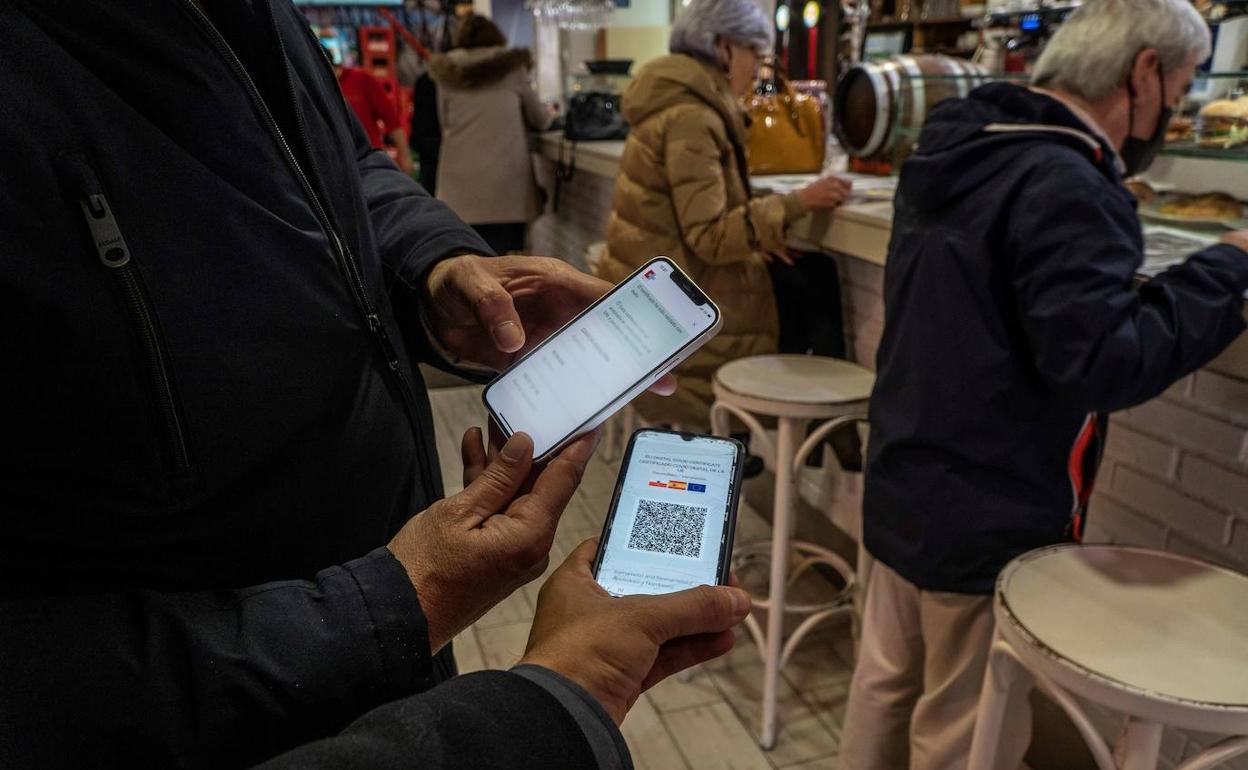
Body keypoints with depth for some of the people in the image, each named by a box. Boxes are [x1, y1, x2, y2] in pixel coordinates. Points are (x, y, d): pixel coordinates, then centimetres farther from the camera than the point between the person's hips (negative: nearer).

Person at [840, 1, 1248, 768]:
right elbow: (1100, 363, -25)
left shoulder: (958, 151, 5)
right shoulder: (1064, 187, -24)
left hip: (905, 490, 8)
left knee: (887, 683, 23)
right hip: (990, 519, -8)